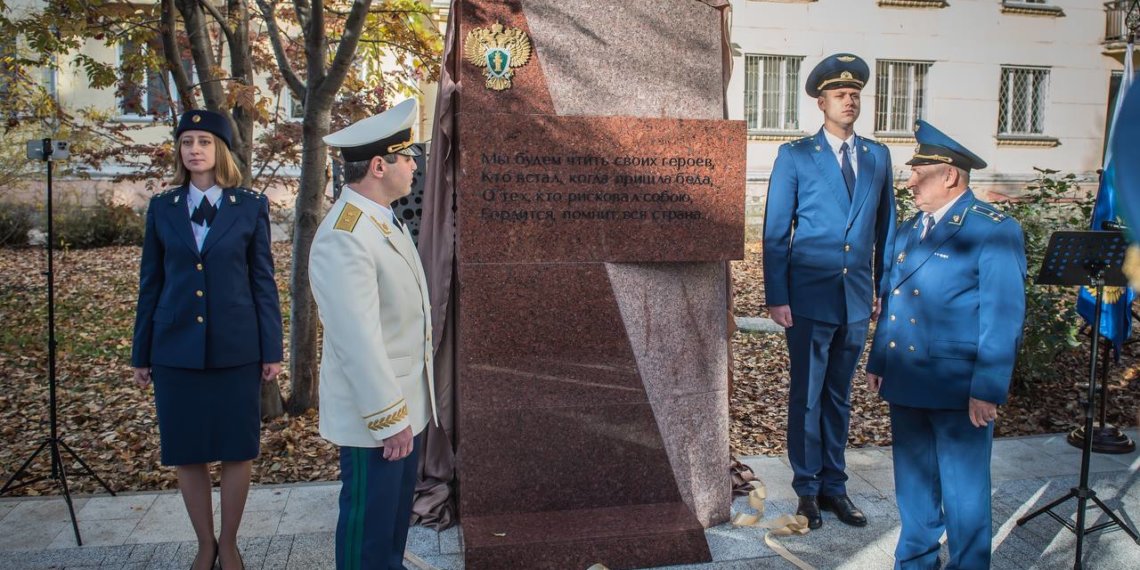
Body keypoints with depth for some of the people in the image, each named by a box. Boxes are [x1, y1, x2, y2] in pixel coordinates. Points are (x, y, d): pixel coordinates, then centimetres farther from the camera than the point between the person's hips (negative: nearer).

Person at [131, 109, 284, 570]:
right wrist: (141, 354, 8)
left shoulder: (250, 207, 0)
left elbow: (263, 281, 1)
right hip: (176, 350, 2)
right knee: (186, 453, 7)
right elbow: (151, 283, 8)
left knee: (236, 451, 5)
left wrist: (272, 350, -1)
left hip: (235, 349, -2)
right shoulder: (162, 208, 6)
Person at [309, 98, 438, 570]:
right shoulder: (343, 239, -26)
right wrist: (389, 419, -21)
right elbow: (358, 341, -26)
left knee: (397, 510, 24)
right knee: (369, 518, 9)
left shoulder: (383, 218, 5)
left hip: (404, 402, 9)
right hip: (374, 413, -9)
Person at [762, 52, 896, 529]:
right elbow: (775, 232, -4)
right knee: (807, 396, 4)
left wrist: (884, 288, 8)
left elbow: (885, 227, 13)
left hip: (857, 298, 4)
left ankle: (834, 485, 25)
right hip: (809, 297, -4)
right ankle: (807, 489, 17)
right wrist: (777, 297, -10)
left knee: (839, 396, 14)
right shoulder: (795, 156, -1)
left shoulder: (877, 156, 10)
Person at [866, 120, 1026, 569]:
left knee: (963, 487, 5)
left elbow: (1004, 318, -14)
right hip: (906, 381, 7)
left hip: (960, 389, -7)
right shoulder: (910, 228, 13)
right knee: (913, 479, 18)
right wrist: (878, 363, 14)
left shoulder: (994, 230, -10)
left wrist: (988, 390, -17)